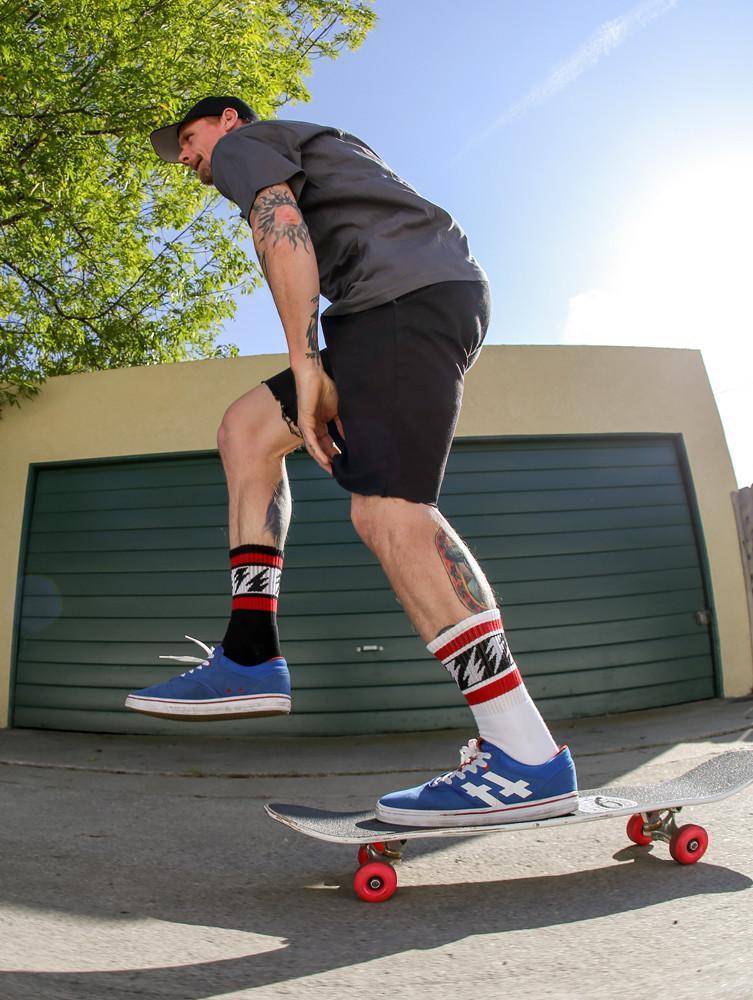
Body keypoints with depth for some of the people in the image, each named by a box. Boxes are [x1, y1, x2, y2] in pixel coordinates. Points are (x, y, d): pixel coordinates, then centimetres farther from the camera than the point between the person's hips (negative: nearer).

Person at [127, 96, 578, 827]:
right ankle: (250, 656, -1)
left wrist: (304, 360, -16)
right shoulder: (314, 146, 39)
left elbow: (282, 231, -8)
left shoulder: (242, 143, 13)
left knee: (386, 508, -23)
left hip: (407, 292, -9)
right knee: (245, 429, 7)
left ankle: (527, 755, -24)